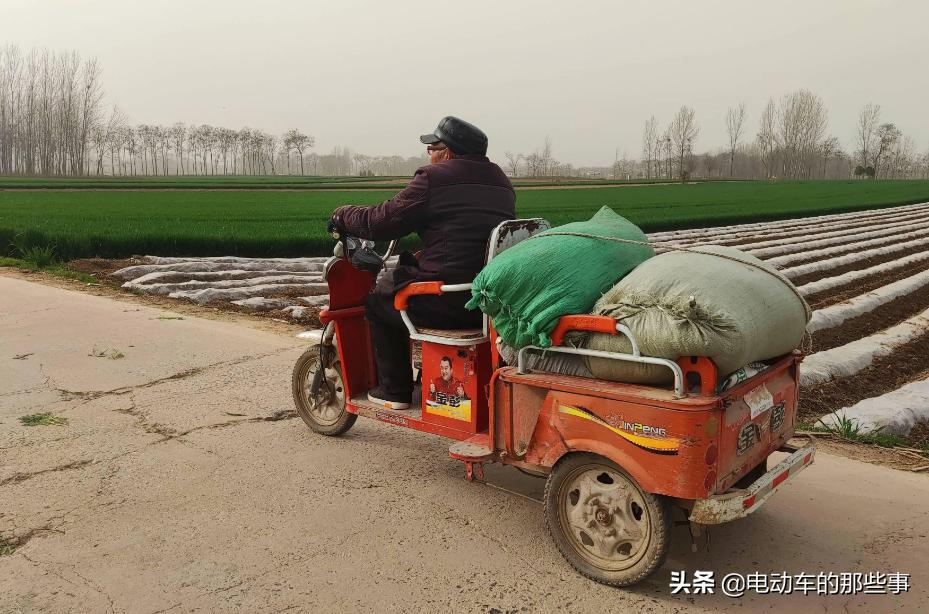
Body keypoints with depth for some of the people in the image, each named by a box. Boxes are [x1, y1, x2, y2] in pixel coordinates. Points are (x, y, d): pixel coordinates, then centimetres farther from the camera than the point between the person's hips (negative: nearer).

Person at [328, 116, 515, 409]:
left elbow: (381, 222, -7)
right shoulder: (501, 182, 15)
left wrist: (342, 215, 12)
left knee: (378, 298, 15)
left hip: (449, 302, -8)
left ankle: (394, 390, 19)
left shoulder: (434, 178, -8)